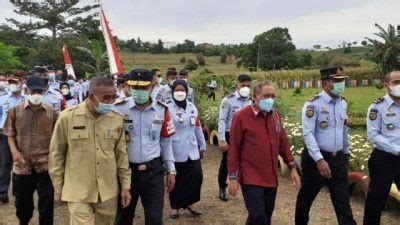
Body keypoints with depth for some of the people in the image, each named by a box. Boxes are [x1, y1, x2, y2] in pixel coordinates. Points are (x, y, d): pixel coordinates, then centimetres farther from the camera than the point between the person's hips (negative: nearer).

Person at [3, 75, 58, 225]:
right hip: (22, 165, 2)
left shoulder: (52, 113, 1)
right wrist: (14, 151, -10)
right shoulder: (15, 111, 4)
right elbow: (10, 134, 6)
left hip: (45, 164, -1)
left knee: (47, 200, 3)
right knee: (22, 201, 17)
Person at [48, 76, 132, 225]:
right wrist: (58, 188, 3)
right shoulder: (67, 117, -9)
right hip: (78, 193, -3)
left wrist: (125, 186, 8)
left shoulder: (117, 119, 0)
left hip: (108, 192, 3)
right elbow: (56, 154, 0)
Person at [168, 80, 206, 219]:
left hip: (192, 150, 5)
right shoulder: (168, 108, -8)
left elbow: (198, 128, 15)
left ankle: (189, 203, 22)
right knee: (177, 180, 6)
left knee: (197, 177, 2)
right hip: (175, 151, -4)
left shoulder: (192, 107, 9)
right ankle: (175, 206, 24)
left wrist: (202, 146, 19)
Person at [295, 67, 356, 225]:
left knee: (343, 202, 4)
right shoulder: (313, 104, -14)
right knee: (306, 197, 14)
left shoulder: (343, 103, 7)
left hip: (338, 158, 5)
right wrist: (319, 160, -26)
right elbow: (308, 134, -20)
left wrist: (346, 153, 21)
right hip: (316, 158, -5)